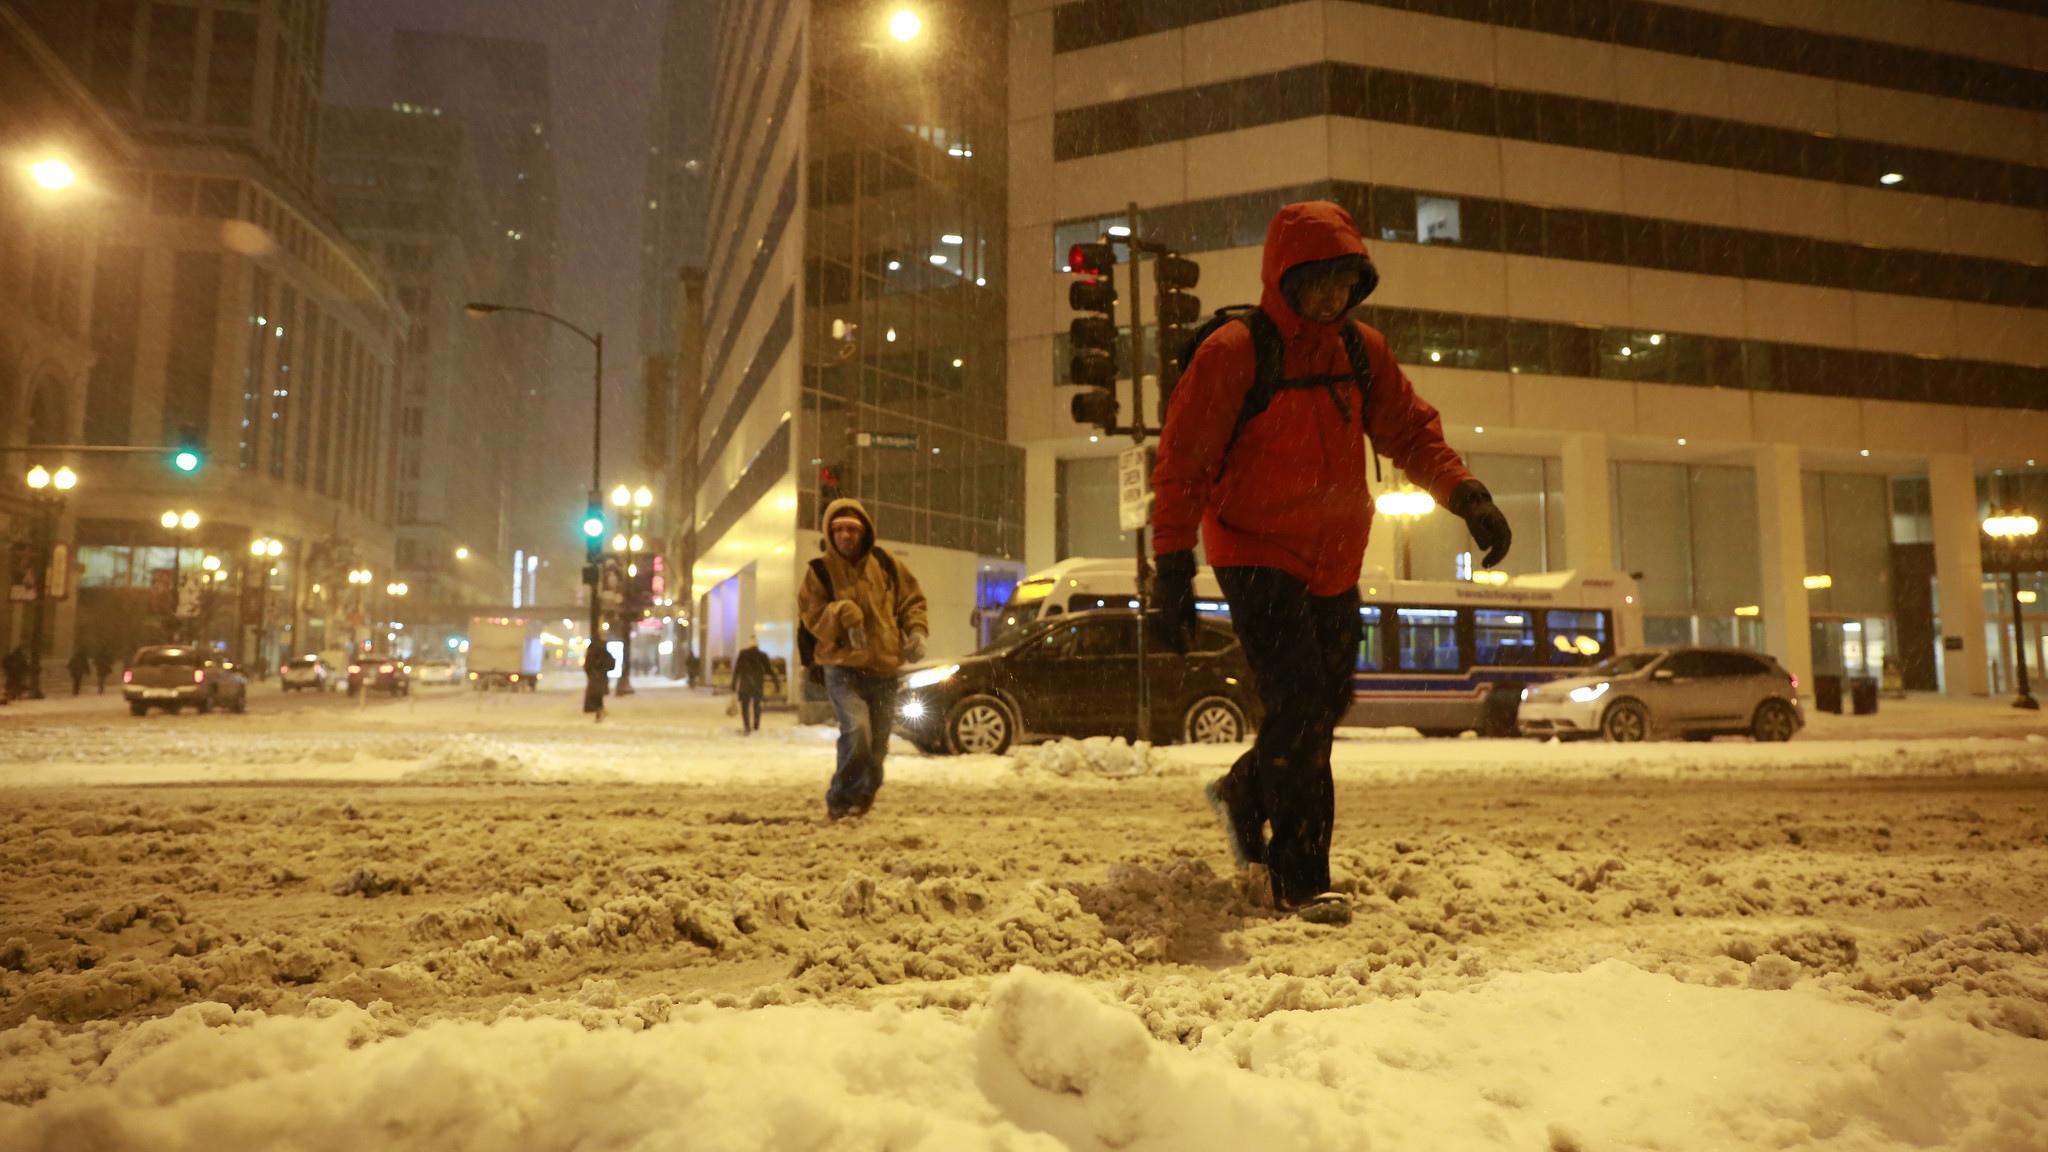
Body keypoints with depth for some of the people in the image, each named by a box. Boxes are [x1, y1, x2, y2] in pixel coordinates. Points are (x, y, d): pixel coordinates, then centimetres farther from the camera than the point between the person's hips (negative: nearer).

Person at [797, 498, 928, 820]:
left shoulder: (888, 566, 5)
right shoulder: (820, 571, -1)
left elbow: (912, 600, 13)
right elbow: (811, 616, -5)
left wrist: (916, 631, -4)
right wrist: (841, 613, -23)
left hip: (885, 669, 4)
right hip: (843, 666, -4)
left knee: (877, 743, 10)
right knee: (856, 731, -23)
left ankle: (861, 800, 30)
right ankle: (840, 801, -6)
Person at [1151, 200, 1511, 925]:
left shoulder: (1362, 352, 7)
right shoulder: (1234, 353, -11)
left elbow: (1409, 431, 11)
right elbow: (1182, 464, -12)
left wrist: (1465, 494, -7)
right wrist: (1173, 566, -17)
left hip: (1335, 566, 7)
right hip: (1258, 558, -6)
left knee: (1325, 708, 13)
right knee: (1300, 709, -14)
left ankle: (1244, 797, 39)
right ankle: (1301, 880, -2)